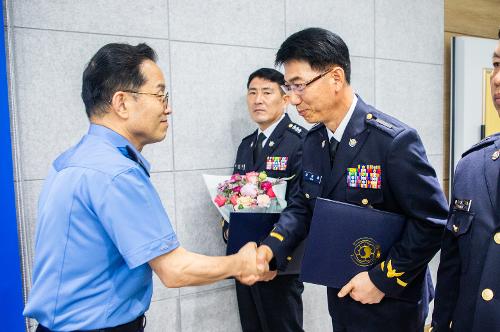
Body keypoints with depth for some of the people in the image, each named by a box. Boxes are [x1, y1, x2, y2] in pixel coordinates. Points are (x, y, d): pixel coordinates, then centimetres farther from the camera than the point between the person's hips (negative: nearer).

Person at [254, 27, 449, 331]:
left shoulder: (394, 140, -23)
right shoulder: (313, 141, -1)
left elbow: (433, 221, -19)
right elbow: (305, 204, 3)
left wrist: (384, 279, -18)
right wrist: (271, 247, -12)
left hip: (389, 300, -6)